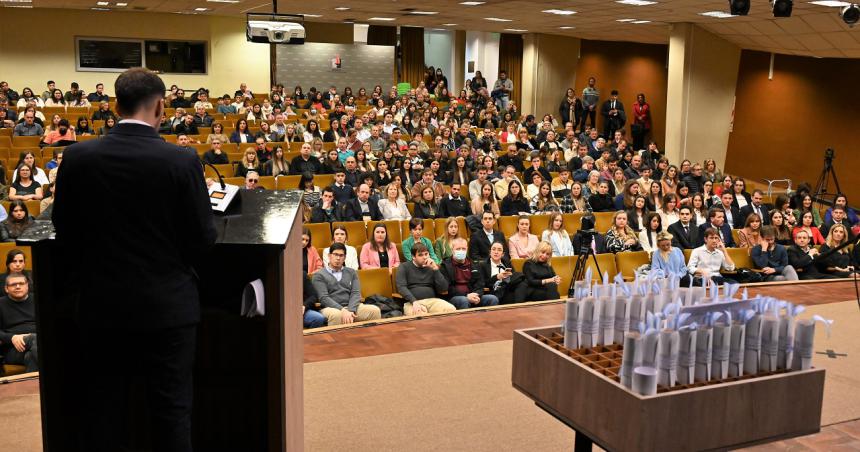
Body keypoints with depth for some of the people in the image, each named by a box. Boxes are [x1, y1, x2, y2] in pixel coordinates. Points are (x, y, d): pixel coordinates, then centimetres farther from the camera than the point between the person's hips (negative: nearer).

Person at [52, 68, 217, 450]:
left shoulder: (78, 158, -7)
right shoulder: (182, 161, -15)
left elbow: (64, 231, 2)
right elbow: (202, 239, -10)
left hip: (101, 304, 3)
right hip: (168, 305, -2)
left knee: (103, 406, 17)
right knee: (171, 408, 9)